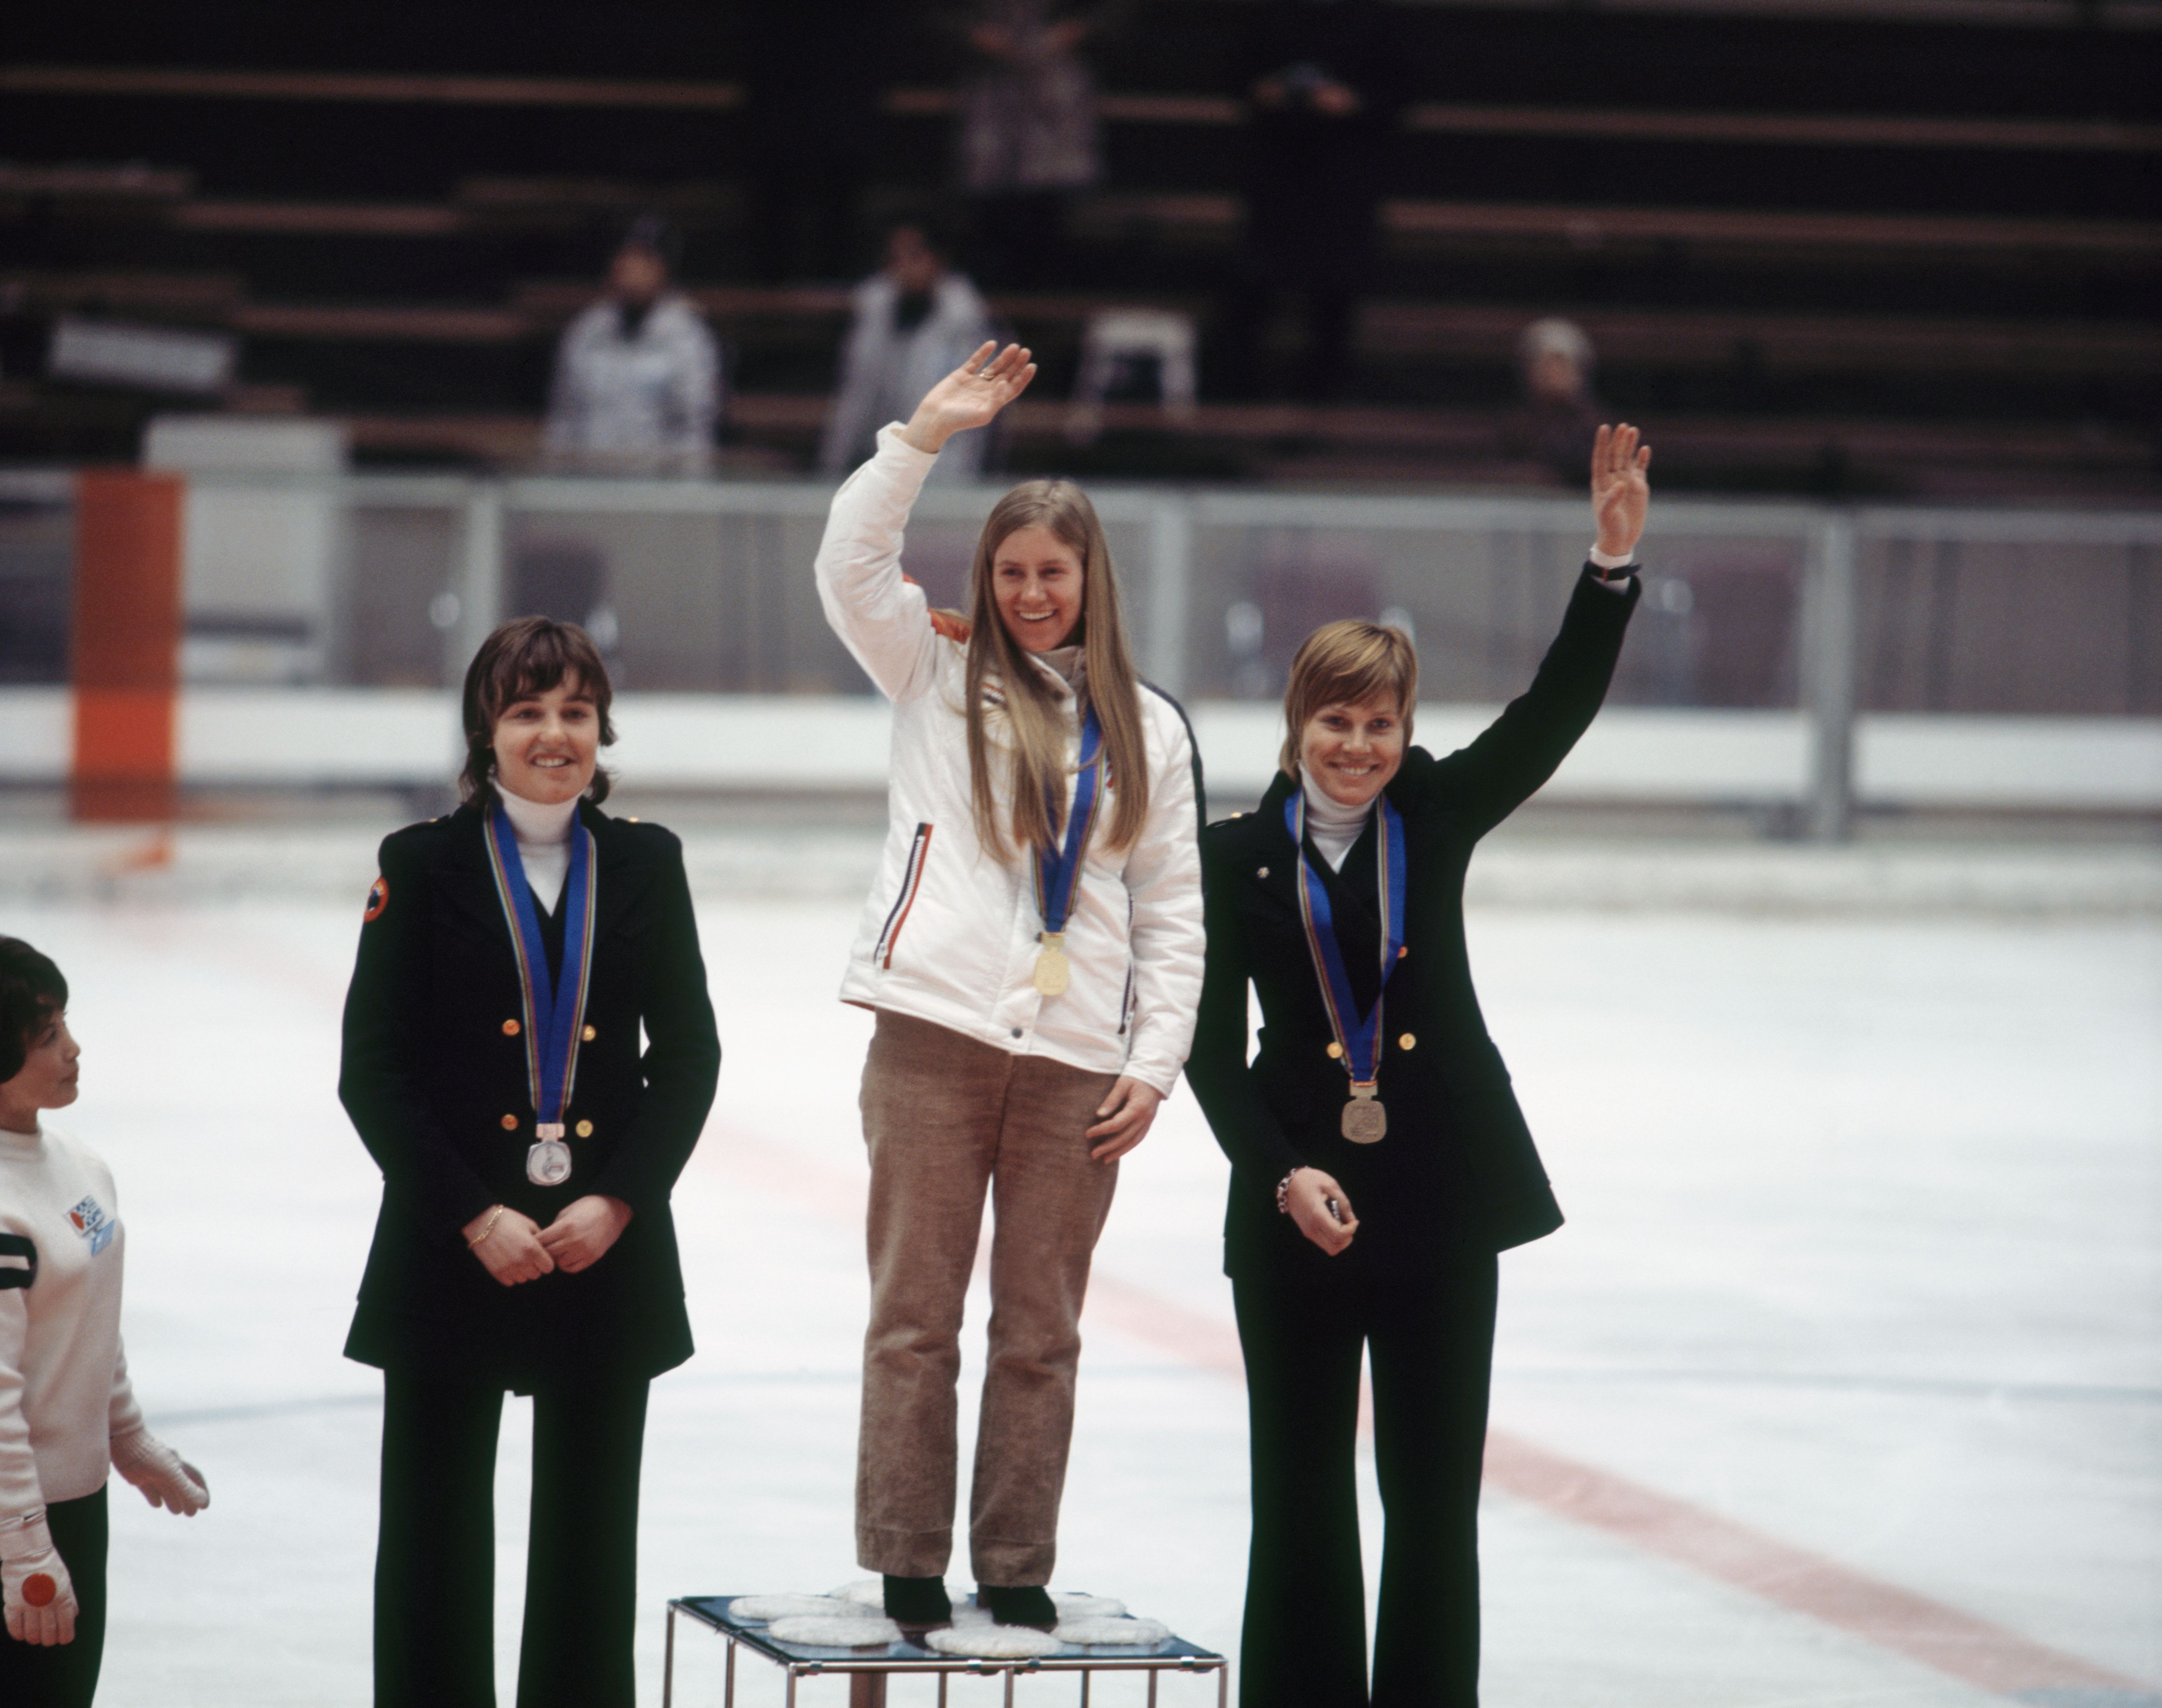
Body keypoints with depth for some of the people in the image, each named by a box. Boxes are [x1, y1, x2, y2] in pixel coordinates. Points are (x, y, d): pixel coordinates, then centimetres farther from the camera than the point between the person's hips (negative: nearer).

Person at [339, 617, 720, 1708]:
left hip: (609, 1249, 2)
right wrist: (476, 1218, -13)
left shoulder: (646, 866, 6)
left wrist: (619, 1201, -9)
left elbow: (688, 1056, 5)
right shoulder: (424, 868, -1)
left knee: (589, 1531, 7)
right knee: (437, 1534, 2)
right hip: (452, 1251, -2)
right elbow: (374, 1072, -4)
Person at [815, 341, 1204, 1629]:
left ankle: (1017, 1573, 11)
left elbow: (1175, 910, 12)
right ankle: (907, 1568, 5)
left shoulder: (1149, 729, 13)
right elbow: (851, 565, -5)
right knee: (915, 1317, -1)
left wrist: (1155, 1064, 4)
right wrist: (928, 435, -11)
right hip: (934, 1039, -1)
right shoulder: (939, 678, 10)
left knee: (1042, 1332, 4)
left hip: (1077, 1065, 1)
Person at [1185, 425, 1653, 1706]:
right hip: (1296, 1203, -1)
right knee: (1302, 1491, 6)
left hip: (1442, 1189, 1)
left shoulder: (1437, 818, 3)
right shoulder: (1241, 856, 0)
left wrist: (1616, 560, -20)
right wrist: (1284, 1171, -14)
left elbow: (1557, 710, -8)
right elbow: (1215, 1050, -1)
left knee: (1435, 1493, 4)